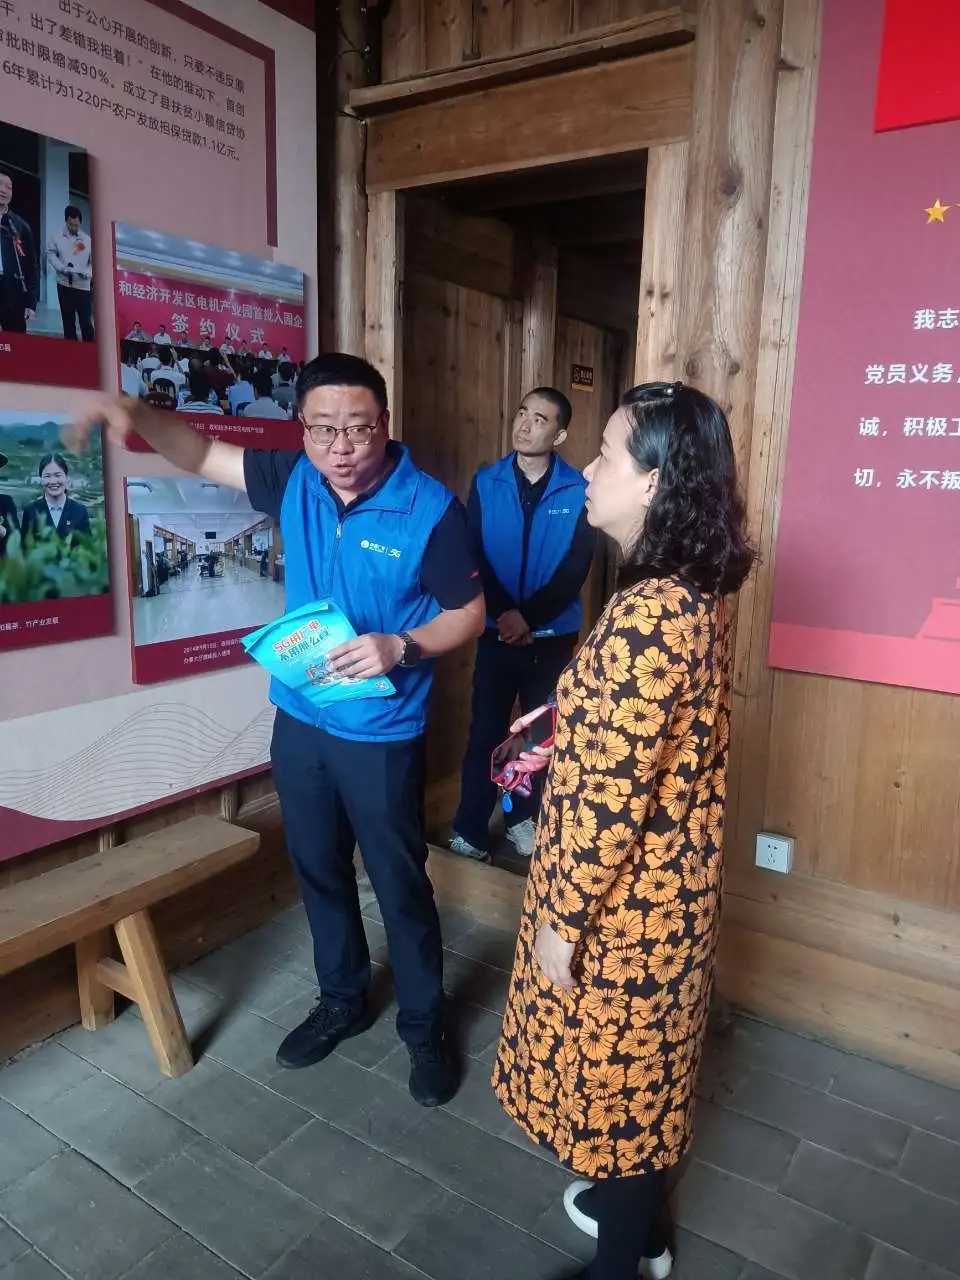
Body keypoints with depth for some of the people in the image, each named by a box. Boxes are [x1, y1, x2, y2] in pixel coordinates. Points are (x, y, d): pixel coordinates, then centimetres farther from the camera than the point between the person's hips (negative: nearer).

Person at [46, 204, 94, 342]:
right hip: (64, 284, 1)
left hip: (83, 285, -1)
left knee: (86, 321, -2)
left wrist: (87, 273, -16)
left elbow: (94, 262, 2)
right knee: (68, 320, 7)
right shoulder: (57, 237, 2)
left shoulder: (87, 240, 1)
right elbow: (51, 254, 7)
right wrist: (62, 268, -10)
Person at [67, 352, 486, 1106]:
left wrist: (401, 647, -28)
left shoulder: (430, 510, -17)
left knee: (400, 885, 9)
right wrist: (138, 416, -11)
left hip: (381, 734, -5)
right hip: (298, 720, 6)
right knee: (320, 872, 20)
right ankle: (344, 1001, 43)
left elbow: (469, 615, -10)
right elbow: (202, 455, 9)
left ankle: (425, 1027, 32)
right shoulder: (294, 481, -3)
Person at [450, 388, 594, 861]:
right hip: (497, 632, 0)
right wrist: (504, 614, -18)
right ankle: (470, 828, 16)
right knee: (485, 731, 5)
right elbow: (473, 558, -6)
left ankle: (523, 818, 30)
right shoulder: (485, 482, -2)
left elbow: (575, 570, -10)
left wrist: (528, 616, -18)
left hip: (554, 636, 0)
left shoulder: (578, 491, -6)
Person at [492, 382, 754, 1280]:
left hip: (622, 896, -9)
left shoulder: (647, 612, -29)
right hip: (666, 880, 9)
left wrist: (563, 919, -16)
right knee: (642, 1060, 26)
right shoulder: (692, 592, 1)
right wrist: (568, 716, 17)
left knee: (613, 1064, 13)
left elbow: (612, 797, -26)